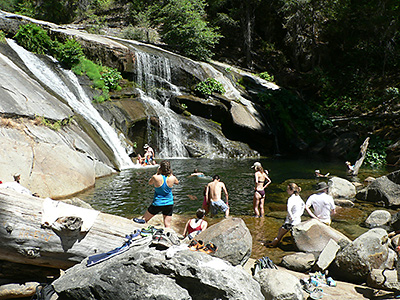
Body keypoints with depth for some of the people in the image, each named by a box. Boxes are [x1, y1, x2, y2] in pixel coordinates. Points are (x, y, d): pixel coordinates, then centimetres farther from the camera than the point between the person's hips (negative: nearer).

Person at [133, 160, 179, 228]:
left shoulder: (156, 177, -18)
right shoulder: (172, 178, -11)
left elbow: (150, 182, 5)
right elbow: (177, 182, 13)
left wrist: (157, 173, 7)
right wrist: (170, 173, 15)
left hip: (157, 204, -2)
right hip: (169, 204, 2)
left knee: (144, 220, 19)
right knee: (167, 226, 7)